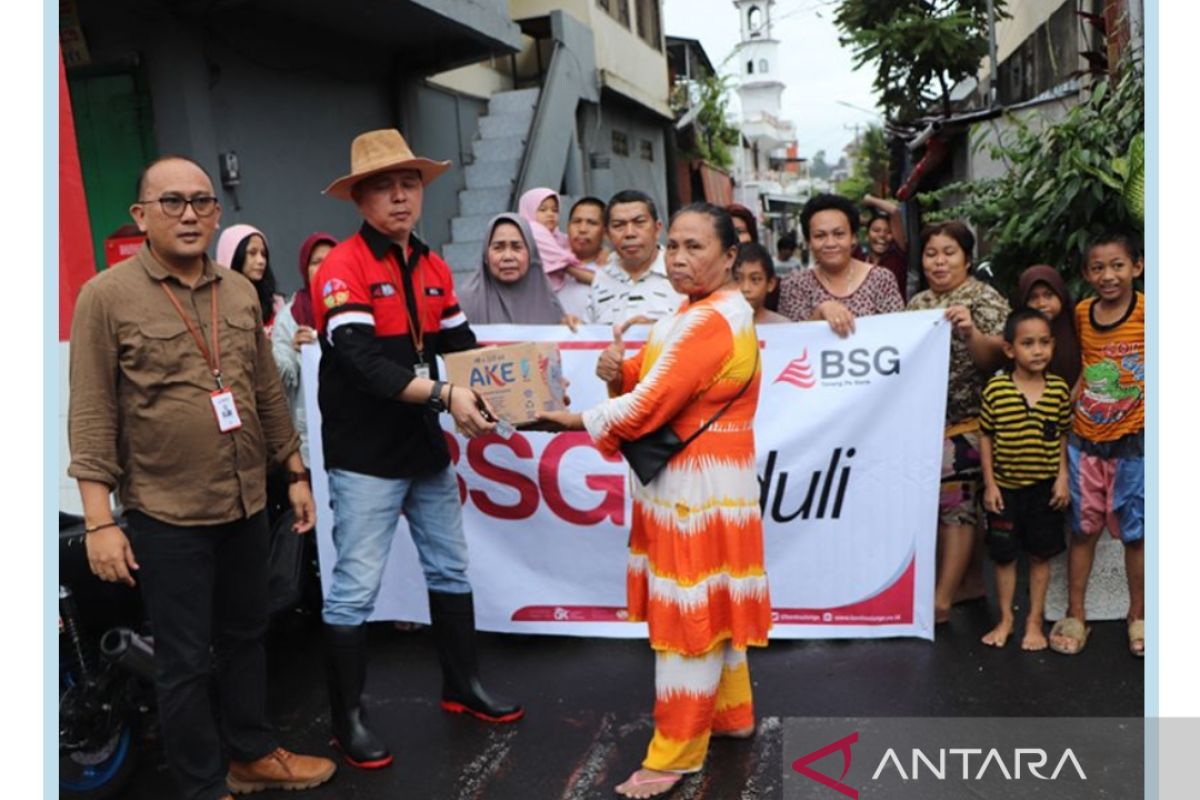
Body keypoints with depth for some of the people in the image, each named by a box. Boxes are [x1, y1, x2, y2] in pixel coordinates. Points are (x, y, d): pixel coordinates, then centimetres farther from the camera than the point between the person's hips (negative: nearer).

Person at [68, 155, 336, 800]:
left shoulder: (240, 292, 7)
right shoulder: (107, 296, -8)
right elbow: (92, 417, -11)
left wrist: (295, 473, 12)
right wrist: (99, 521, -14)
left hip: (246, 504, 5)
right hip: (166, 514, -5)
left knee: (245, 636, 19)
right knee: (184, 660, 8)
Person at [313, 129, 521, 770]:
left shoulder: (433, 269, 10)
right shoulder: (343, 267, -13)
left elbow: (462, 347, 7)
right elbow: (363, 364, -24)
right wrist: (444, 396, -30)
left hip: (426, 446, 7)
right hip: (365, 454, -7)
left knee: (450, 569, 17)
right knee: (355, 588, 2)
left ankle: (462, 686, 34)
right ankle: (347, 718, 18)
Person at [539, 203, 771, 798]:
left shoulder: (710, 322, -22)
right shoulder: (706, 310, 13)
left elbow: (648, 406, -25)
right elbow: (652, 380, 12)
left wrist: (575, 420, -12)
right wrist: (617, 371, -10)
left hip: (697, 485, -10)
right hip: (691, 479, 10)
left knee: (689, 615, 0)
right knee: (708, 606, 20)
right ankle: (730, 714, 36)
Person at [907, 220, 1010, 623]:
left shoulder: (986, 299, -5)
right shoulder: (918, 302, 14)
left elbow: (994, 359, -16)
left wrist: (971, 332, -33)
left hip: (962, 422, -6)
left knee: (955, 505, -4)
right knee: (932, 505, 11)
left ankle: (942, 600, 0)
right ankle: (966, 584, 25)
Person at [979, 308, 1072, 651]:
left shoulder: (1059, 389, -4)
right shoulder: (995, 389, -9)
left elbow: (1062, 436, 5)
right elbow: (986, 437, -3)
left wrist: (1063, 477, -2)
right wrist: (989, 484, -4)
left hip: (1045, 487, 1)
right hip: (1005, 487, -1)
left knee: (1040, 555, 10)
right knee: (1004, 556, 10)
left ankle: (1035, 621, 25)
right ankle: (1005, 620, 26)